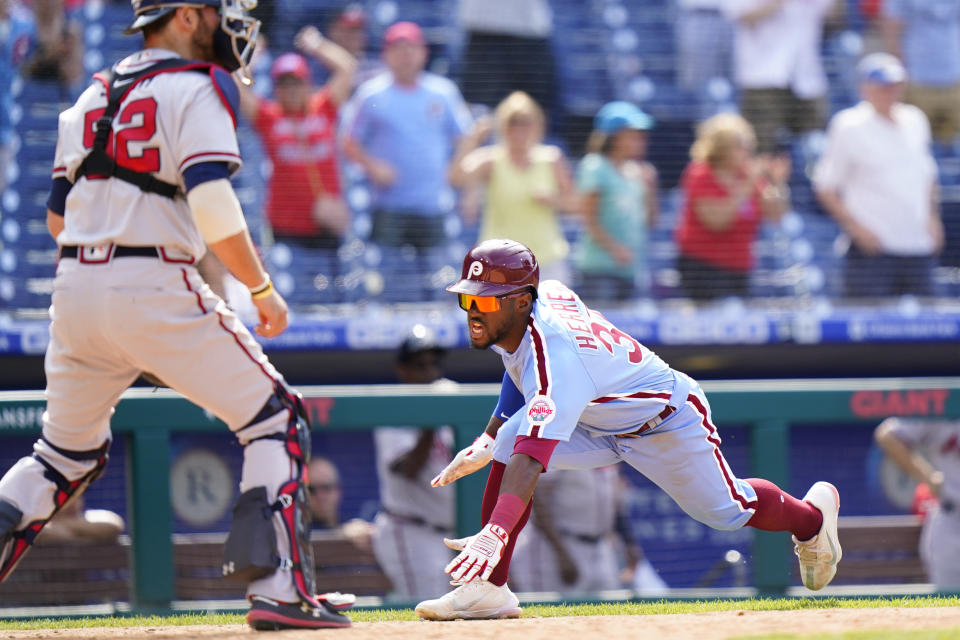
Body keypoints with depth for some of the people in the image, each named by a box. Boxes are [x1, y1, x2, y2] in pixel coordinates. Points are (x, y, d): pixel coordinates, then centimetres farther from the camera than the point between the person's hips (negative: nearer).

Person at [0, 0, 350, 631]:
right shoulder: (200, 87, -4)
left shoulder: (93, 95, 18)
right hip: (155, 289, -7)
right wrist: (262, 289, -6)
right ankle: (278, 589, -9)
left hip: (74, 289, 7)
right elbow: (212, 206, -16)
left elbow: (59, 215, 18)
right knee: (277, 421, 3)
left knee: (67, 452, 22)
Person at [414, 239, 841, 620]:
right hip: (597, 422, 7)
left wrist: (494, 533, -63)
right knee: (508, 443, -18)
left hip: (669, 423, -7)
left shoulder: (557, 359, -43)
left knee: (727, 511, 12)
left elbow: (532, 460, -52)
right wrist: (489, 438, 4)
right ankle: (489, 588, -17)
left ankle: (813, 514, 45)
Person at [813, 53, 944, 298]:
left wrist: (932, 218, 11)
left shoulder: (915, 120, 12)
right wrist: (856, 227, -12)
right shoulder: (849, 127, -5)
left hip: (919, 247, 6)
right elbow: (824, 187, -4)